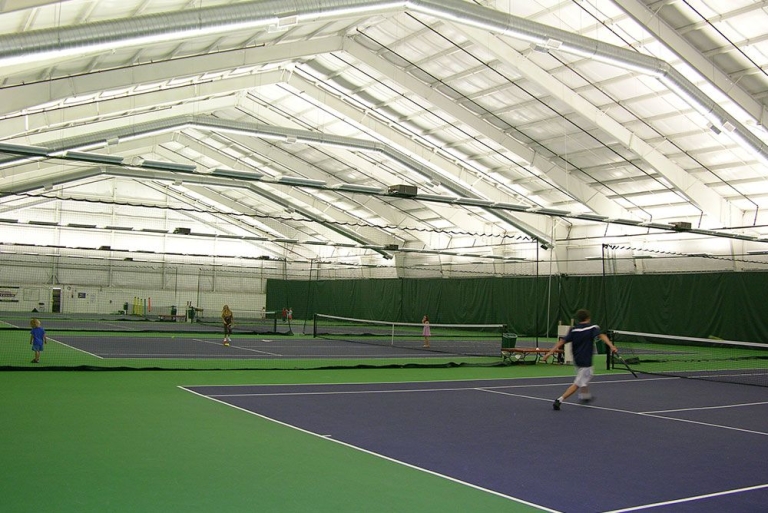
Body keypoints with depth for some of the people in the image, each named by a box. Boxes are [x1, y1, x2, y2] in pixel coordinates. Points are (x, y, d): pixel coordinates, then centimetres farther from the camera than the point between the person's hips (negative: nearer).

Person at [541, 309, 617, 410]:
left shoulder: (573, 330, 1)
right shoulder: (593, 328, -8)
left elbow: (562, 341, -6)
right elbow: (601, 336, -26)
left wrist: (550, 352, -6)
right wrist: (611, 346, -39)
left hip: (576, 359, 7)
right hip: (585, 361, -6)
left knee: (589, 373, 33)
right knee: (577, 384, -6)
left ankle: (585, 396, 49)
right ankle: (559, 400, -18)